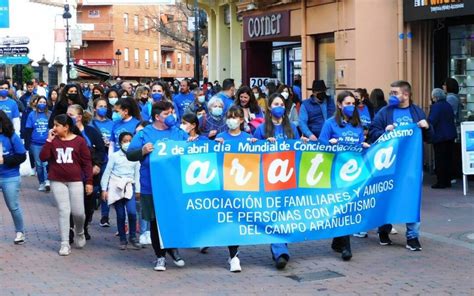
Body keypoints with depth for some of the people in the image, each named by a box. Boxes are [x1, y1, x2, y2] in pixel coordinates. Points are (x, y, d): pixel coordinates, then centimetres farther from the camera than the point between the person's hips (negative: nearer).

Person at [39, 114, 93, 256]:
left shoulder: (79, 141, -5)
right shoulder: (53, 140, 2)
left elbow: (87, 162, -2)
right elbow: (43, 157, -8)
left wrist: (89, 181, -4)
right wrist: (49, 140, -14)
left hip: (75, 181, -1)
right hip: (57, 181, 2)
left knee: (78, 212, 0)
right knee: (63, 211, -2)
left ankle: (80, 233, 32)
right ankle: (65, 244, 4)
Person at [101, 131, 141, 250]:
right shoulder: (114, 156, 3)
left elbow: (137, 174, 12)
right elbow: (107, 172, 3)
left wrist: (137, 190, 9)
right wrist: (104, 189, -2)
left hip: (129, 186, 1)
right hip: (115, 186, -1)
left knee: (132, 212, -17)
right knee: (120, 215, 1)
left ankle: (133, 237, -1)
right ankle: (123, 239, 13)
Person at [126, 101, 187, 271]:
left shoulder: (178, 133, 11)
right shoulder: (144, 133, 3)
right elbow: (129, 155, 0)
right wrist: (142, 151, -19)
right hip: (152, 186, -2)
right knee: (156, 222, 5)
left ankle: (173, 248, 28)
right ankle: (160, 256, 17)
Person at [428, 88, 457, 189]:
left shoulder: (435, 106, -16)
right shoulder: (448, 105, 10)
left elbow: (431, 121, -20)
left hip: (440, 136, -8)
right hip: (451, 135, 8)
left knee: (440, 160, -2)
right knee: (448, 158, 12)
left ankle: (441, 182, -1)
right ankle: (447, 180, 18)